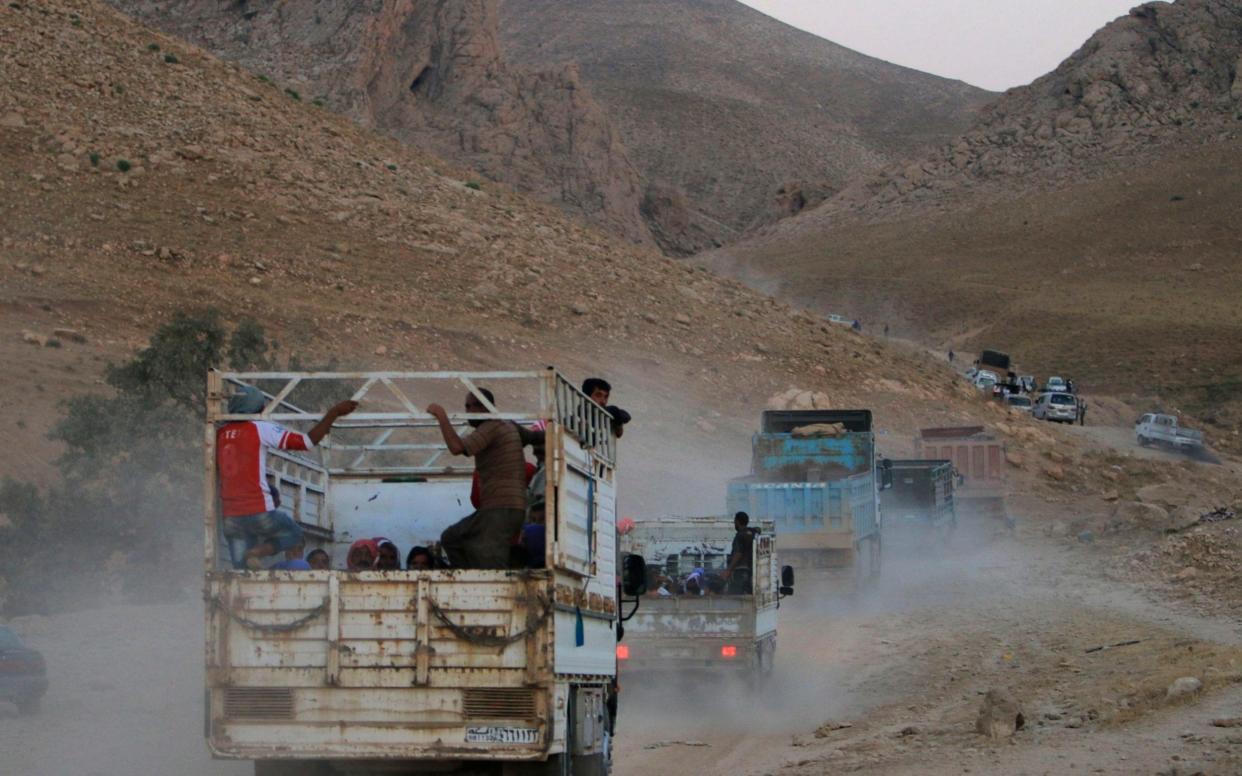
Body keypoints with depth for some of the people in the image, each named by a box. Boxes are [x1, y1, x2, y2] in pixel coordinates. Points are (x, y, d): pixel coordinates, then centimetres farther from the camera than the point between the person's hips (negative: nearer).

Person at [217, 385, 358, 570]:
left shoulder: (219, 434, 9)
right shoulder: (261, 429, -6)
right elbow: (307, 441, -10)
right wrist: (334, 413, -3)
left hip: (230, 517, 5)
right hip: (259, 511, -5)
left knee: (241, 570, 12)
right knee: (293, 533, 21)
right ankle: (258, 552, -6)